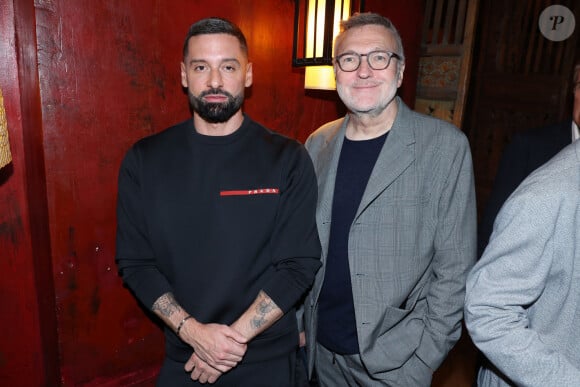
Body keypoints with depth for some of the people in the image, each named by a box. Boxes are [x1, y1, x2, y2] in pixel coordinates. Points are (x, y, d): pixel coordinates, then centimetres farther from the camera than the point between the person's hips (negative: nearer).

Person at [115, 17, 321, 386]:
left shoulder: (288, 159, -10)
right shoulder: (144, 160, -4)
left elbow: (299, 264, -11)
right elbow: (135, 262, -4)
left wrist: (235, 336, -17)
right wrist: (193, 331, -15)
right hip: (181, 356, 2)